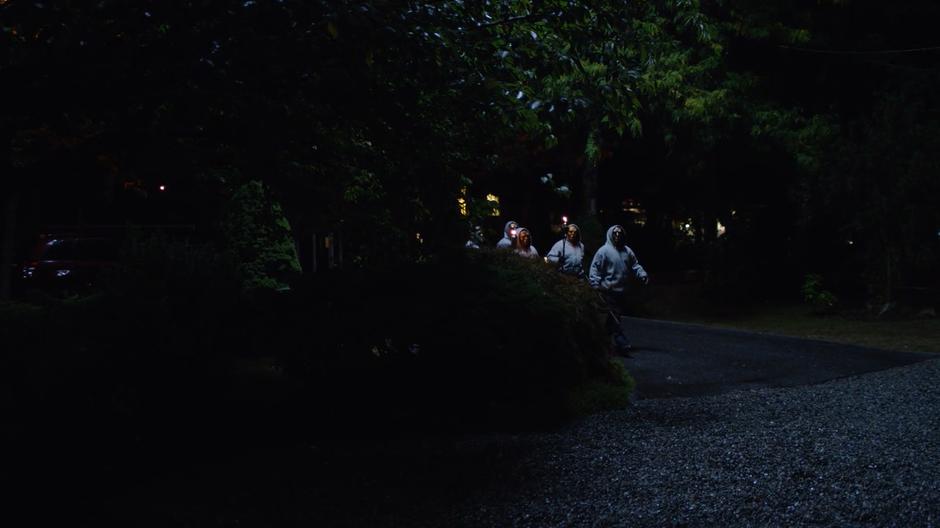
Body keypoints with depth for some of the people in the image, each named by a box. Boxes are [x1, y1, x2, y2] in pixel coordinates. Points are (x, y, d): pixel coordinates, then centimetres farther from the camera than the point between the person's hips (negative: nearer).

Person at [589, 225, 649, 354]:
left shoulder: (627, 251, 12)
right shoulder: (604, 251, -7)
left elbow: (635, 266, 17)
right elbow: (595, 268, -8)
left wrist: (643, 275, 0)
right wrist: (595, 284, -17)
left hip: (621, 290, 7)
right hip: (608, 290, -7)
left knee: (615, 316, 14)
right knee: (614, 319, -10)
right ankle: (622, 343, -13)